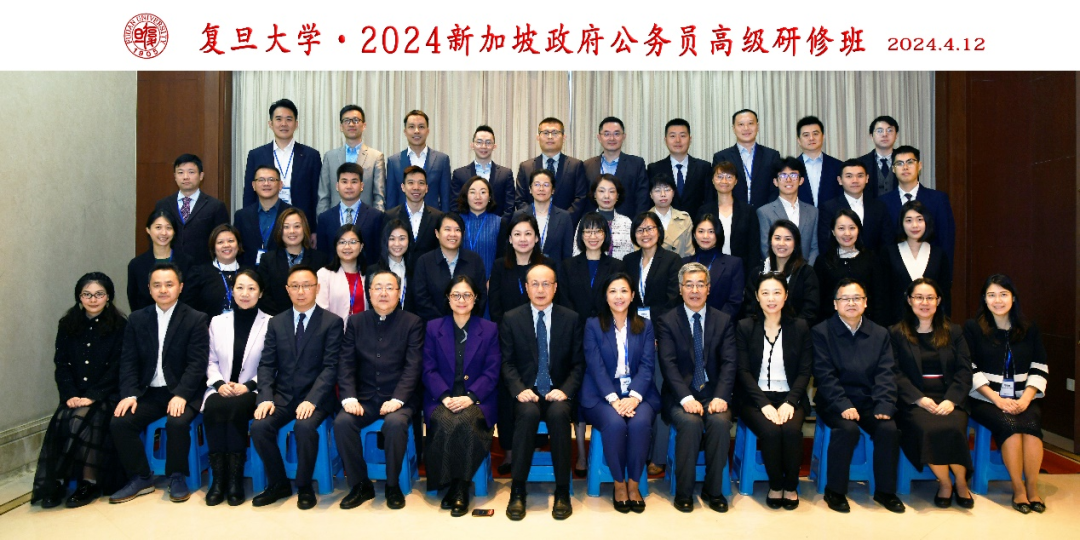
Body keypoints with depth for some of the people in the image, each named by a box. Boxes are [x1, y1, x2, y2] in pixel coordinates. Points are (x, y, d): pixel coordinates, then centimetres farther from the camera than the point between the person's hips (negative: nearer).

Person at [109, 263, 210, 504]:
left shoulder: (196, 319, -3)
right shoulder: (137, 319, 10)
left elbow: (197, 364, -10)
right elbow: (128, 362, 5)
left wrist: (180, 395, -23)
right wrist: (130, 394, -11)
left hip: (183, 393, -4)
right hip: (149, 393, 4)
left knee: (177, 422, -31)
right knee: (118, 422, -19)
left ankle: (177, 477, -7)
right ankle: (141, 478, 1)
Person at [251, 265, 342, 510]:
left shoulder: (332, 322, -1)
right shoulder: (276, 323, 11)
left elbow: (331, 367, -9)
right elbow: (266, 365, 6)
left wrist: (312, 400, -21)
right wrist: (266, 398, -10)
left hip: (315, 398, -4)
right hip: (282, 396, 4)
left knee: (305, 426, -32)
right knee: (259, 427, -22)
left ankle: (304, 487, -7)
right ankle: (278, 484, 2)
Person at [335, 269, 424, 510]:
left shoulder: (412, 323, 2)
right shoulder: (356, 322, 10)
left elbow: (412, 367, -7)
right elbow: (346, 364, 3)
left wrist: (397, 399, -19)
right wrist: (349, 398, -12)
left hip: (398, 399, -3)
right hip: (364, 398, 3)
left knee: (395, 423, -32)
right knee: (342, 422, -25)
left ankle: (393, 486, -9)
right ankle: (360, 485, -6)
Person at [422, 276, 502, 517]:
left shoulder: (490, 329, 9)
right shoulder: (433, 328, 11)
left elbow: (491, 372, 1)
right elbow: (429, 370, 4)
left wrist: (470, 397, -15)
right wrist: (445, 397, -13)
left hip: (477, 400, -1)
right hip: (441, 399, 1)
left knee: (465, 422, -33)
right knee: (444, 423, -32)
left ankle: (460, 487, -16)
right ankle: (450, 485, -14)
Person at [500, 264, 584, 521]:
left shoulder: (570, 319, 8)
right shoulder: (511, 319, 6)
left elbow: (578, 363, 5)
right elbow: (507, 362, 3)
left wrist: (565, 390, -12)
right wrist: (520, 389, -15)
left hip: (558, 394, 0)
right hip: (527, 394, 0)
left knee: (559, 413, -32)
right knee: (528, 413, -33)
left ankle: (563, 492, -20)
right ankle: (517, 490, -22)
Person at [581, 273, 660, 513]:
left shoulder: (645, 326, 12)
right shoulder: (593, 325, 6)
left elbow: (648, 365, 1)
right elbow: (595, 366, -5)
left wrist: (634, 396, -17)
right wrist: (613, 399, -19)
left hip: (638, 393, 1)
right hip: (602, 395, -1)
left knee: (640, 422, -30)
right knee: (614, 423, -31)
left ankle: (633, 483, -10)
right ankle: (619, 483, -9)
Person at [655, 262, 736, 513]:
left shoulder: (723, 321, 9)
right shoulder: (666, 321, 2)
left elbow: (728, 363, -1)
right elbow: (668, 365, -8)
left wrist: (721, 397, -17)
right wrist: (686, 398, -22)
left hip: (713, 393, 2)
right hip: (680, 395, -2)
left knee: (721, 421, -28)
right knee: (690, 423, -30)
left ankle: (713, 490, -9)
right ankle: (683, 492, -13)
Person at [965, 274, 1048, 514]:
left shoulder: (1029, 329, 12)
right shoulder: (972, 328, 2)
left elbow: (1039, 368, 7)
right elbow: (971, 370, -3)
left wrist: (1026, 398, -8)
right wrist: (997, 399, -12)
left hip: (1023, 399, 2)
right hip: (986, 399, -2)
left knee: (1030, 423, -29)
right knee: (1009, 424, -30)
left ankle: (1032, 487, -18)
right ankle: (1018, 489, -17)